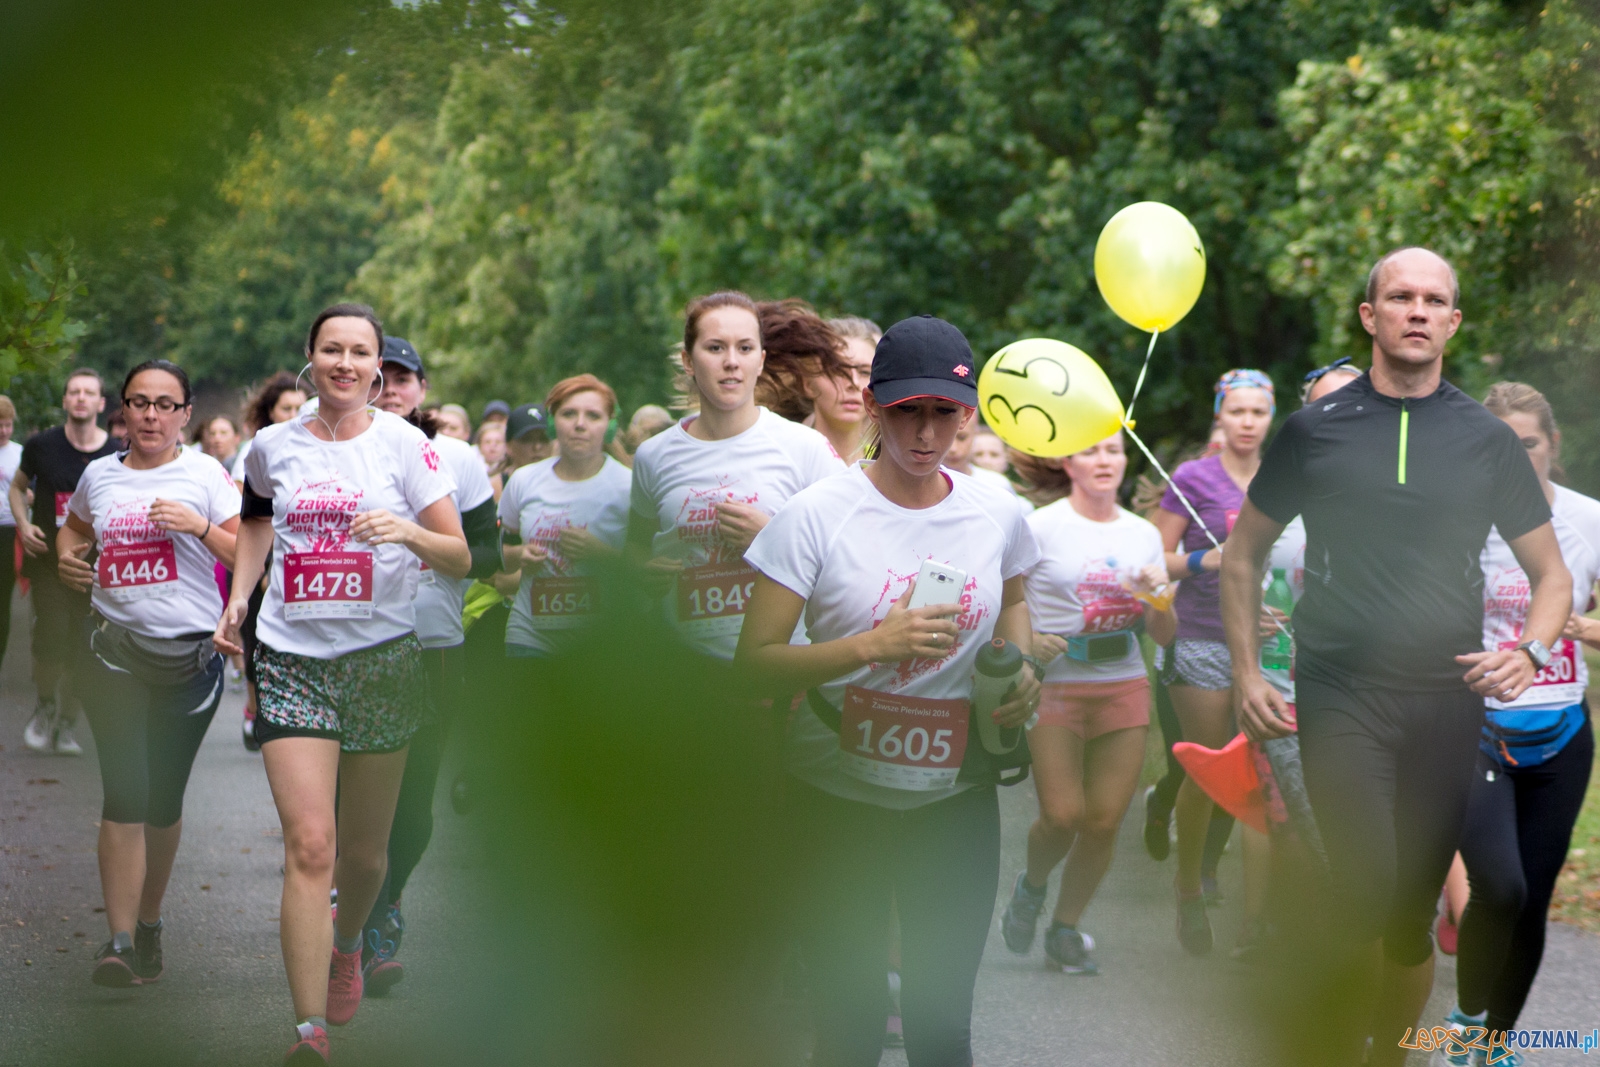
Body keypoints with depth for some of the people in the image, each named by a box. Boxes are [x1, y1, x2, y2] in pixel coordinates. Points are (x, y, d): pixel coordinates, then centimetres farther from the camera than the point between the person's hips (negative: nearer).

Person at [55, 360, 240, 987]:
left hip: (190, 653, 0)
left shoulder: (205, 475, 1)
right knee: (125, 794, -13)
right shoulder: (99, 476, 9)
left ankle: (149, 922, 28)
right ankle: (119, 941, -17)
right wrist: (67, 556, 9)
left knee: (163, 799, 9)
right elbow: (74, 526, 30)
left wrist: (200, 526, -18)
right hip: (116, 650, 1)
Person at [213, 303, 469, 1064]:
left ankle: (347, 944, 45)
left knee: (364, 851, 10)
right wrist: (238, 597, 14)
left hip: (382, 658, 0)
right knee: (309, 844, -14)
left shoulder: (403, 444, -2)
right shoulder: (273, 447, 5)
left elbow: (460, 560, -5)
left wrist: (409, 532, -25)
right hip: (292, 660, 0)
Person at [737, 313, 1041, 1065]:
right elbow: (755, 659, -15)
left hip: (956, 802, 3)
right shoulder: (817, 515, -12)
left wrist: (1021, 665, 3)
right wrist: (873, 646, -27)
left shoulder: (998, 515, 0)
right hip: (838, 798, -2)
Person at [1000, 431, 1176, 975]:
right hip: (1055, 686, -4)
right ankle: (1031, 886, 23)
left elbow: (1164, 635, 11)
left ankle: (1066, 929, 18)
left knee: (1105, 820, -1)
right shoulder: (1039, 527, -4)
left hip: (1125, 687, 4)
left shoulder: (1143, 534, 9)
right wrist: (1025, 641, -18)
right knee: (1062, 814, -10)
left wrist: (1158, 597, -9)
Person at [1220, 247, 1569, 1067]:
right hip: (1342, 696, -2)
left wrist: (1530, 652, -8)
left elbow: (1551, 575, 11)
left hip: (1446, 703, 2)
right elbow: (1243, 553, 13)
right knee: (1367, 884, -21)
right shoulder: (1315, 430, 3)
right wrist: (1247, 674, 3)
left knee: (1414, 914, 8)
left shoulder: (1487, 439, 6)